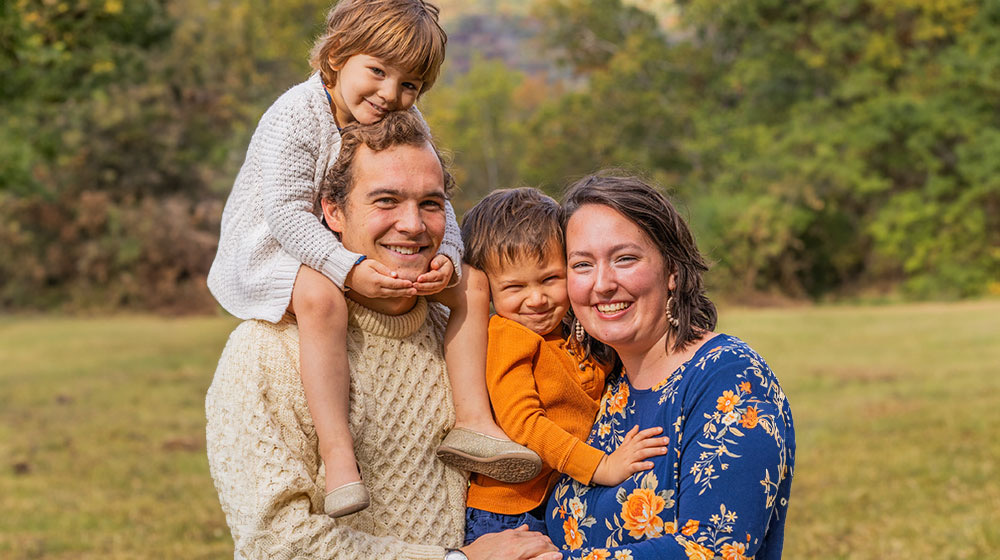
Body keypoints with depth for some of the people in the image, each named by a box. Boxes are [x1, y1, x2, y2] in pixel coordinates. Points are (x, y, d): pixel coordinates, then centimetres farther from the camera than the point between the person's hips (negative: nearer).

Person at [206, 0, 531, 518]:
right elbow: (286, 212, -29)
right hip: (273, 246, -7)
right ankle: (337, 453, -39)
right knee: (321, 297, -40)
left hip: (366, 253, 7)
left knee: (467, 279, -3)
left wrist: (445, 258, -27)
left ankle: (472, 419, -4)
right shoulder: (295, 117, -22)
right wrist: (349, 268, -42)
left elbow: (432, 203, -5)